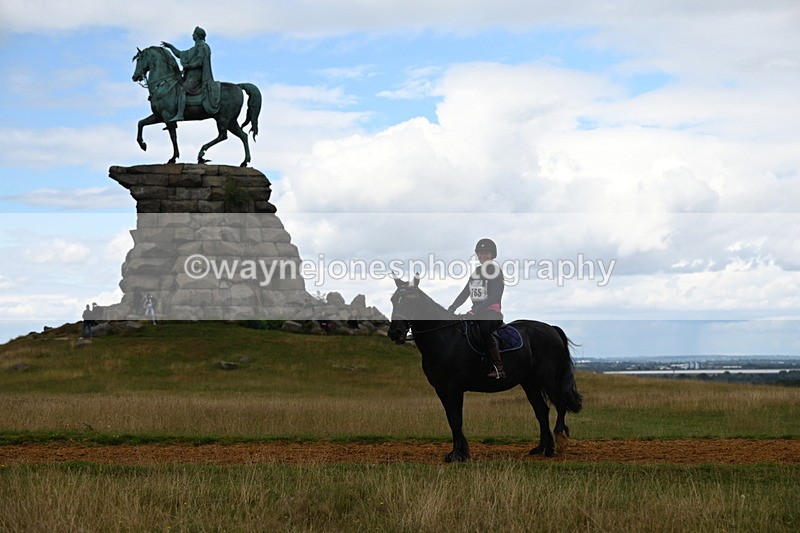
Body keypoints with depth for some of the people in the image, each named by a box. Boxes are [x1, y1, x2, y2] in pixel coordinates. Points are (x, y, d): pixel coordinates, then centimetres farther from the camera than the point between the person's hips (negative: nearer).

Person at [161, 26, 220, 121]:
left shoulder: (201, 47, -7)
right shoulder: (194, 49, 24)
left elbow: (199, 63, -18)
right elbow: (180, 54, 30)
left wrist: (187, 66, -12)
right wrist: (170, 46, 27)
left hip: (196, 76, -11)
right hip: (191, 76, 11)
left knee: (182, 90, -28)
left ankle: (179, 114, -40)